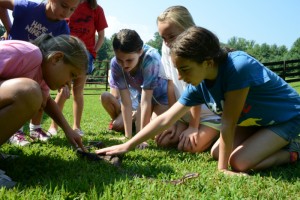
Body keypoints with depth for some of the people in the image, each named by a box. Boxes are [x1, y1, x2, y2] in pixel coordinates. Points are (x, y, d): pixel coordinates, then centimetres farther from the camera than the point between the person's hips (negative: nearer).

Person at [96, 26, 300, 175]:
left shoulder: (239, 67, -38)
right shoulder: (199, 85, -15)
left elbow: (228, 122, -32)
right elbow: (165, 119, -11)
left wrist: (222, 168, -23)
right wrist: (127, 146, -11)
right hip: (255, 120, 7)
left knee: (239, 162, -21)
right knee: (216, 152, 6)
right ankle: (280, 144, 17)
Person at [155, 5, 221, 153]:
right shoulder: (167, 48, -7)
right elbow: (171, 84, -6)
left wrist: (193, 127, -18)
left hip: (211, 114, -5)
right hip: (185, 113, 6)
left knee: (189, 147, -21)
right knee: (162, 140, -9)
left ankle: (213, 134, 8)